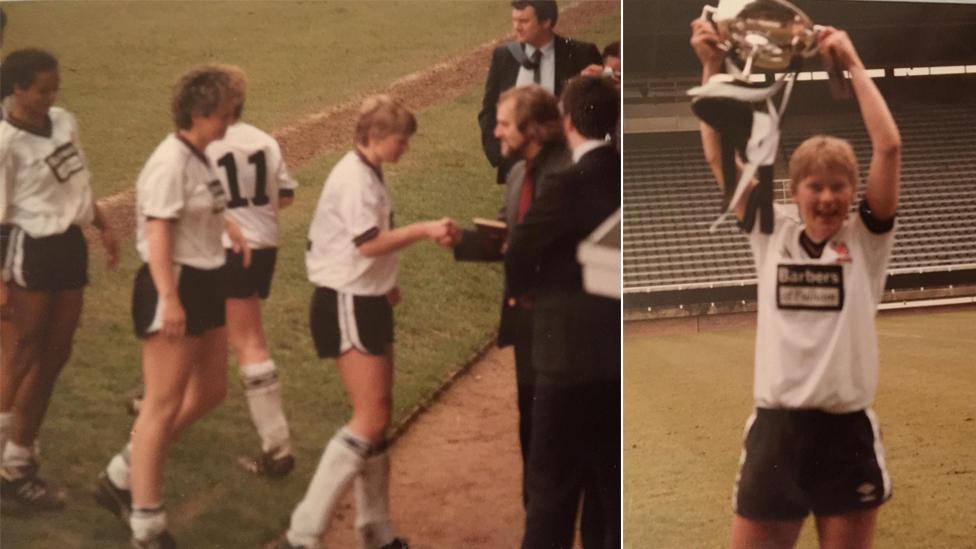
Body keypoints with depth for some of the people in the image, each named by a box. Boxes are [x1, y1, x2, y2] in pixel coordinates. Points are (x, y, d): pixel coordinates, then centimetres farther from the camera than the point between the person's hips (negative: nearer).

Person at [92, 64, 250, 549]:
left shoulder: (200, 158, 12)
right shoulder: (171, 162, -18)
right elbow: (158, 232, -24)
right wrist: (169, 299, -30)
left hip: (204, 284, 10)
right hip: (172, 288, -10)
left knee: (209, 391, 15)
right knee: (164, 406, -3)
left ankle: (121, 479, 25)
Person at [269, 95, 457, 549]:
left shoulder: (369, 175, 14)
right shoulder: (353, 177, -17)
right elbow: (368, 242, -27)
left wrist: (384, 282, 12)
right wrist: (423, 230, -25)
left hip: (368, 302, 10)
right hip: (346, 306, -10)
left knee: (377, 417, 13)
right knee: (371, 419, -14)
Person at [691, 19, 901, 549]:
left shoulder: (866, 238, 2)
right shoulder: (773, 233, 6)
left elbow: (888, 146, -8)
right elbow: (719, 154, 3)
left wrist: (852, 62, -5)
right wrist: (713, 66, -2)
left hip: (847, 434, -1)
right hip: (776, 429, 1)